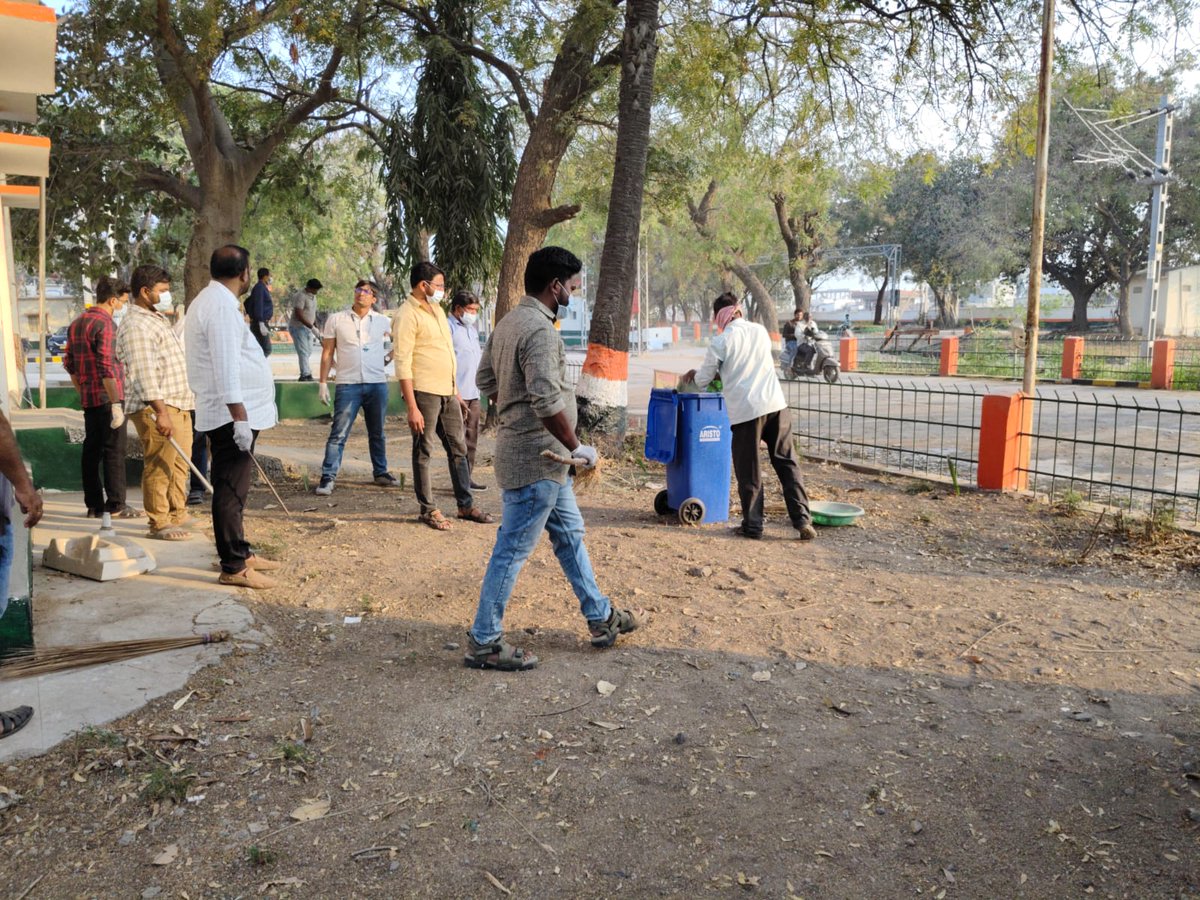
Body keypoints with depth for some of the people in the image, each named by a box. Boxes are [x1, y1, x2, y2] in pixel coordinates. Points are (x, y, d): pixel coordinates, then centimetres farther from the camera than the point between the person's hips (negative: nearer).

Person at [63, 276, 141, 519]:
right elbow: (107, 367, -21)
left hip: (88, 399, 9)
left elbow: (69, 364, 20)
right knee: (115, 450, -4)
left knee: (92, 450, 11)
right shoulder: (105, 324, -13)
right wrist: (116, 404, -23)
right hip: (107, 397, -9)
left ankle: (94, 504, 16)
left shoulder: (77, 324, 16)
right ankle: (115, 506, -3)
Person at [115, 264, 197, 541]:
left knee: (180, 464, 14)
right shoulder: (136, 326, -14)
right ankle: (159, 523, -1)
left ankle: (178, 515, 24)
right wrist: (160, 411, -28)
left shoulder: (158, 319, 20)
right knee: (159, 466, -7)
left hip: (178, 405, 10)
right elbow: (144, 373, -22)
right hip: (155, 408, -10)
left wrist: (185, 399, 27)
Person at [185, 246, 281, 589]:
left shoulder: (209, 300, 17)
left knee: (233, 489, 18)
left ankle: (240, 552, 29)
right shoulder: (222, 305, -16)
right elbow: (226, 368, -23)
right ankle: (233, 567, 1)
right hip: (232, 415, -11)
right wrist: (240, 417, -24)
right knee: (231, 491, -5)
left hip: (229, 415, 11)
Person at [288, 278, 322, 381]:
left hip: (308, 328, 9)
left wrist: (316, 329, 16)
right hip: (298, 327, -9)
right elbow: (299, 315, -24)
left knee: (308, 351, 8)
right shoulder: (300, 296, -16)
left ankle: (304, 374, 15)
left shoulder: (313, 297, 13)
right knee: (303, 352, -12)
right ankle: (306, 374, -13)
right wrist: (312, 328, -27)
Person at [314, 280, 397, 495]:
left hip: (377, 384, 2)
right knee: (338, 434, -6)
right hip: (347, 385, -2)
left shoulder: (383, 321, 5)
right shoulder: (336, 320, 3)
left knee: (377, 434, 13)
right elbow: (327, 353, 4)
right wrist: (323, 382, -1)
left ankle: (381, 473, 26)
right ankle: (327, 478, -3)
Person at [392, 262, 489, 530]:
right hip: (424, 393, -8)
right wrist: (412, 408, -22)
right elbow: (403, 365, -17)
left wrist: (455, 388, 20)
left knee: (458, 448, 11)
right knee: (423, 452, 2)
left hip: (448, 392, 8)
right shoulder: (407, 316, -12)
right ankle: (428, 510, 11)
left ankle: (466, 505, 19)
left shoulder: (437, 309, 16)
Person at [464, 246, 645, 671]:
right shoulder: (540, 330, -21)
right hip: (536, 459, -11)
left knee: (570, 534, 19)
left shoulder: (509, 322, 10)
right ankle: (483, 642, 11)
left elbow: (486, 378, 18)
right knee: (512, 549, -1)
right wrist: (577, 446, -17)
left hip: (543, 459, 11)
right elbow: (547, 402, -28)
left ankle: (601, 618, 31)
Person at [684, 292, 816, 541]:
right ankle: (802, 521, 5)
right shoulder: (760, 331, 12)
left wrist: (693, 374, 28)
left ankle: (752, 526, 13)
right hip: (776, 404, 4)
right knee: (787, 464, 8)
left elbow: (703, 380, 6)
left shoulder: (720, 342, -4)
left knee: (749, 472, 7)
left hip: (746, 411, -4)